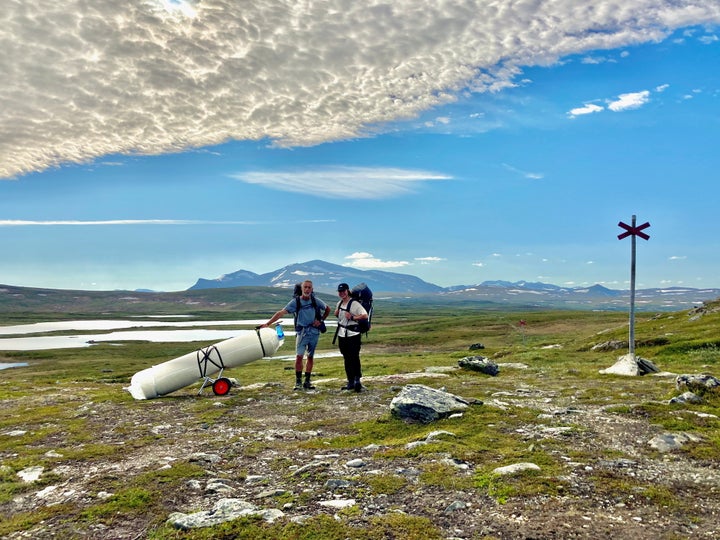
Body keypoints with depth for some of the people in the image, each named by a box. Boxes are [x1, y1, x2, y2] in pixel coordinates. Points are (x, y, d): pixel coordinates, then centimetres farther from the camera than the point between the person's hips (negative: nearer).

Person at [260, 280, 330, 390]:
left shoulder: (316, 301, 0)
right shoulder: (296, 302, -5)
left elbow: (327, 309, 18)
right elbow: (281, 313, -12)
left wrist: (321, 320, 6)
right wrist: (268, 323, -20)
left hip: (314, 331, 2)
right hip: (302, 331, -2)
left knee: (310, 357, 7)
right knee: (299, 356, -11)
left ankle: (307, 382, 16)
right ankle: (298, 382, 0)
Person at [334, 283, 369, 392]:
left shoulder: (354, 304, -11)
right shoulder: (339, 303, 13)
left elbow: (365, 315, -17)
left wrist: (353, 317, -23)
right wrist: (336, 313, 8)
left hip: (352, 334, -8)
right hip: (342, 335, 8)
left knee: (354, 358, -10)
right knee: (347, 359, 11)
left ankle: (357, 380, -6)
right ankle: (350, 382, 18)